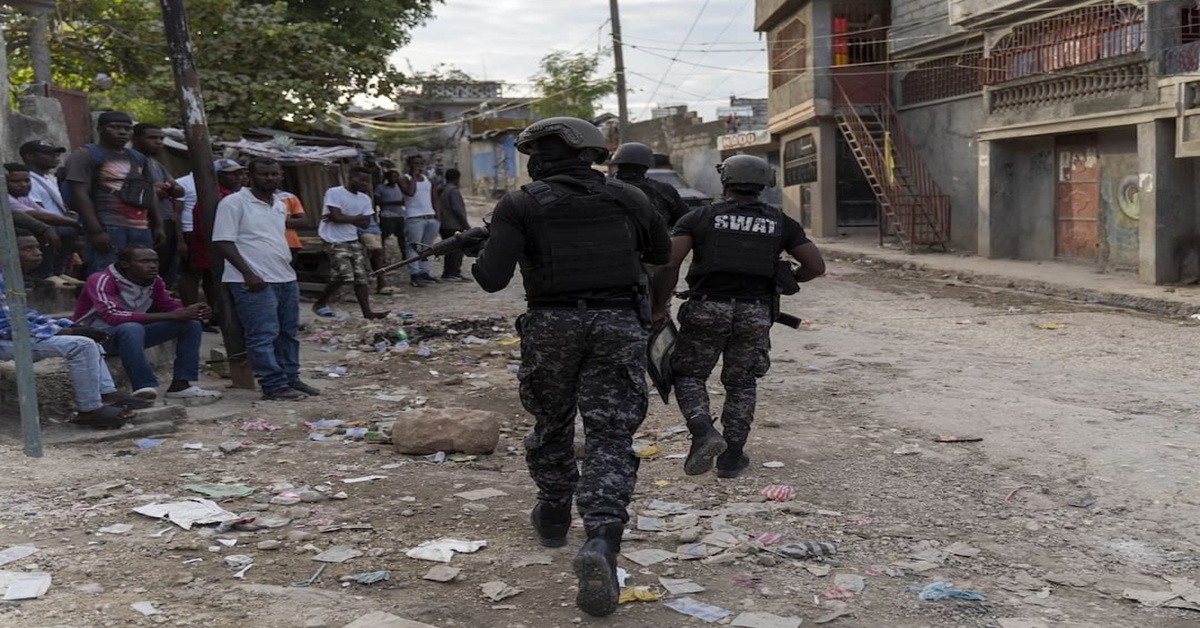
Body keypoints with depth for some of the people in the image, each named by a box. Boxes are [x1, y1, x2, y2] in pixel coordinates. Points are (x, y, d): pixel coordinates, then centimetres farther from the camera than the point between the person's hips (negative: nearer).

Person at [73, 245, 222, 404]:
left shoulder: (155, 281, -5)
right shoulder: (102, 281, -24)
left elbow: (170, 306, 5)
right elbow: (113, 316, -37)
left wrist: (189, 312, -22)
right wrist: (171, 316, -37)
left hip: (131, 333, 7)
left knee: (191, 323, -7)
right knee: (131, 328, -39)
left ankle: (180, 385, -14)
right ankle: (145, 389, -37)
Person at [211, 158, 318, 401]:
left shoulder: (280, 205, 15)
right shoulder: (234, 202, -9)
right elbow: (223, 241, -13)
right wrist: (248, 274, -18)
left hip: (285, 278, 8)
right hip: (254, 281, -8)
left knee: (288, 333, 12)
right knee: (263, 335, -6)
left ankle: (291, 378, 21)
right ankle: (274, 386, -3)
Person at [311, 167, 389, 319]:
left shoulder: (365, 199, 8)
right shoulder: (334, 193, -11)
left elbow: (365, 223, 1)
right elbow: (337, 217, -19)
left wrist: (345, 218, -10)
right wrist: (356, 217, -7)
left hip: (353, 240, 7)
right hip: (335, 241, -7)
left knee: (362, 277, 2)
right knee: (344, 274, -17)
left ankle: (367, 312, 5)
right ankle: (320, 304, 2)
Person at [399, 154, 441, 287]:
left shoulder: (428, 180, 17)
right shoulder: (404, 179, 0)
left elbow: (434, 199, 18)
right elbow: (410, 192, -20)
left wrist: (437, 216, 8)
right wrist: (414, 176, -10)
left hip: (431, 217, 6)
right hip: (414, 218, -6)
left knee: (426, 247, 8)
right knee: (413, 247, -7)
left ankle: (424, 272, 12)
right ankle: (414, 274, -9)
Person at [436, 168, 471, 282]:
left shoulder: (441, 190, 15)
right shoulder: (454, 190, -13)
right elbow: (458, 209, -18)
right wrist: (466, 225, -14)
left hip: (444, 225, 9)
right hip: (454, 226, -9)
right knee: (457, 250, -6)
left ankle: (447, 273, 15)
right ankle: (454, 273, -9)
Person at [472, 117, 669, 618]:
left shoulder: (520, 205, -3)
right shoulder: (626, 198, 7)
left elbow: (493, 279, -12)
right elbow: (661, 253, 24)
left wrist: (478, 257, 10)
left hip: (552, 325, -1)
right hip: (618, 325, 1)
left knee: (551, 424, 22)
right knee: (610, 439, -1)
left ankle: (554, 517, 39)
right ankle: (601, 543, -20)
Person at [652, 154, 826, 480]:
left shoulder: (699, 218, 4)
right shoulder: (781, 223, 10)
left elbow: (669, 262, -8)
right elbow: (816, 266, 7)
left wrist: (660, 306, 2)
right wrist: (787, 280, 26)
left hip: (707, 309, -2)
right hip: (755, 314, 2)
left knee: (689, 375, 14)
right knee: (741, 384, 18)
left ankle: (704, 433, -9)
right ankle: (732, 458, 17)